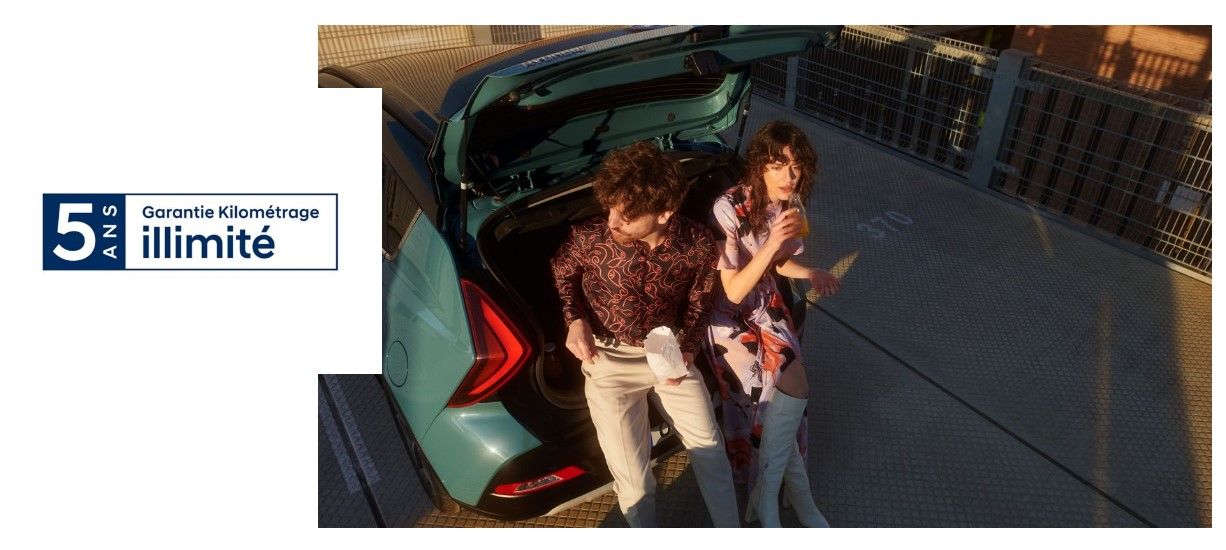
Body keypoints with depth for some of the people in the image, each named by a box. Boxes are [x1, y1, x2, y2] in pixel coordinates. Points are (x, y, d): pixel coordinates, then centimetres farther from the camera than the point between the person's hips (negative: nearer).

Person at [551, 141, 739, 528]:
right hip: (611, 359, -2)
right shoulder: (589, 237, -22)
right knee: (633, 481, -3)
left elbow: (700, 300, 2)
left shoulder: (699, 244, -17)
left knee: (710, 448, 5)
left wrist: (688, 348, -12)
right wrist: (575, 319, -14)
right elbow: (561, 272, 1)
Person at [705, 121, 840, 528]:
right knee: (792, 395, -9)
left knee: (789, 397, -5)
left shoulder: (786, 204, -8)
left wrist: (813, 274, -13)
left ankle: (767, 498, 18)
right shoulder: (729, 208, -28)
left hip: (767, 309, 6)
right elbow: (734, 292, -25)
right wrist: (771, 244, -37)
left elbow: (776, 264, 8)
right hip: (731, 320, -6)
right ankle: (798, 495, 18)